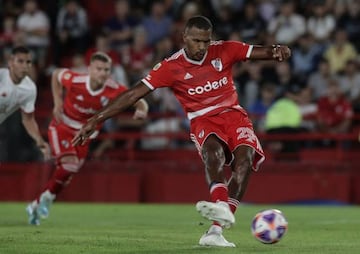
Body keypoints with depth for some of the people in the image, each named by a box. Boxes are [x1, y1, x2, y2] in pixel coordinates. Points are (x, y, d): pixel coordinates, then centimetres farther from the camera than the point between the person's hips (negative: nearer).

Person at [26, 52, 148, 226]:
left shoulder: (114, 90, -22)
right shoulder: (75, 81, -25)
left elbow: (140, 102, -14)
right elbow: (56, 74, -3)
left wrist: (142, 111, -38)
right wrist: (58, 103, -10)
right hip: (62, 127, -3)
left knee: (66, 175, 9)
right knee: (70, 164, -24)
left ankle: (36, 205, 30)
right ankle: (47, 197, 0)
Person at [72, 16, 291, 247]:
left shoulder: (224, 51, -1)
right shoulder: (171, 67, -6)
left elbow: (261, 52, -1)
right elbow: (134, 94, -8)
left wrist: (277, 51, -27)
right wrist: (96, 120, -12)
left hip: (233, 114, 2)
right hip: (203, 121, -2)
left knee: (244, 159, -25)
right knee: (213, 151, -35)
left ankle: (216, 230, -30)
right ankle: (222, 207, -59)